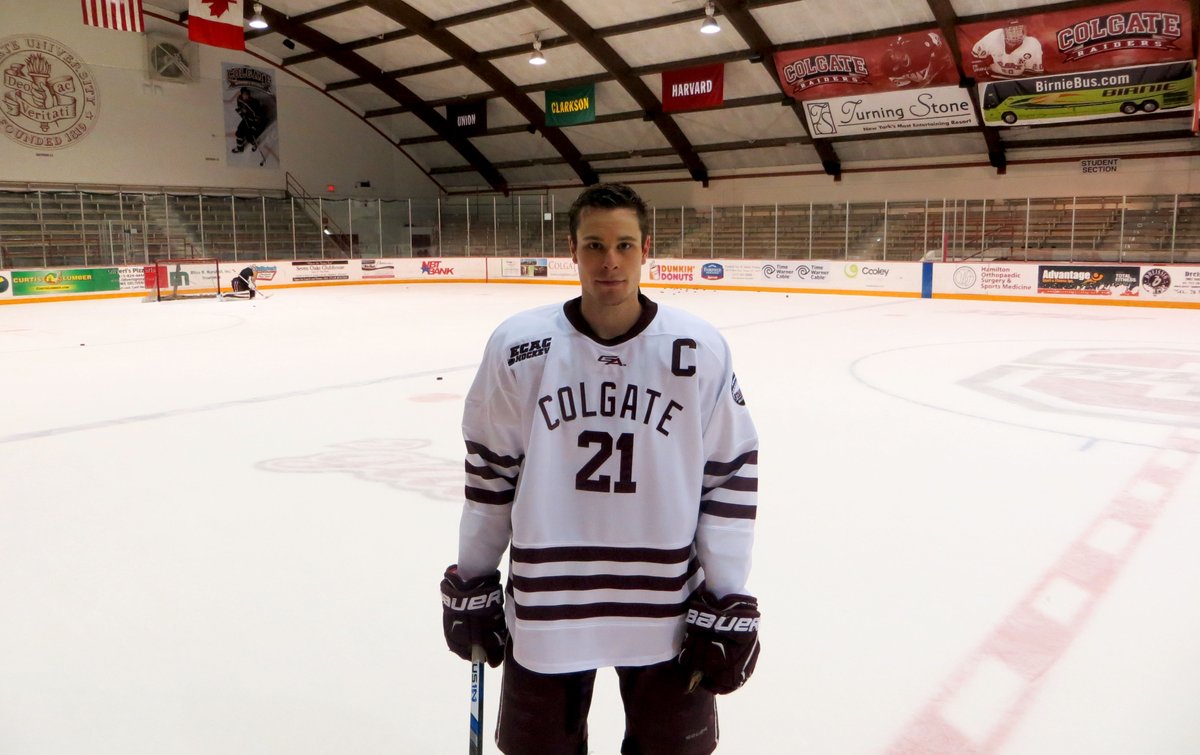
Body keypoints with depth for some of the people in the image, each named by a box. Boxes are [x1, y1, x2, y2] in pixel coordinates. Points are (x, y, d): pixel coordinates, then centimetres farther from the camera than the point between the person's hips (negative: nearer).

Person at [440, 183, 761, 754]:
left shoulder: (701, 351, -9)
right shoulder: (517, 347, -8)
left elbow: (732, 474, -3)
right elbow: (490, 471, 2)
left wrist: (727, 604, -3)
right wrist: (470, 585, 7)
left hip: (667, 609, 0)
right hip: (543, 607, 1)